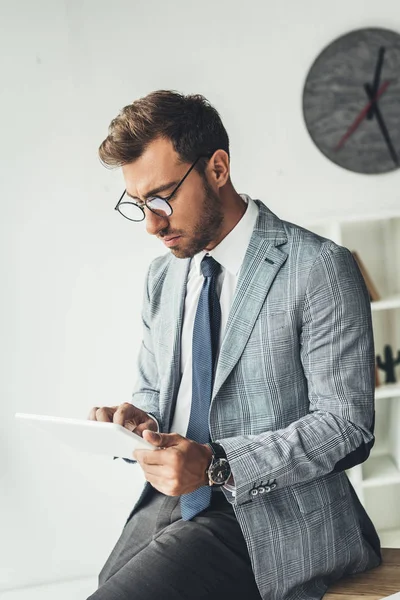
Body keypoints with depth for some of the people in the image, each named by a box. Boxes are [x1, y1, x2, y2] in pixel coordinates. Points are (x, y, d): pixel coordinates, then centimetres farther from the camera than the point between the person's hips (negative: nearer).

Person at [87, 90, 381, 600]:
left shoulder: (319, 269, -10)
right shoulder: (161, 276, 12)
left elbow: (346, 426, -12)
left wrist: (218, 465, -22)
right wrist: (136, 419, -2)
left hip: (269, 517, -6)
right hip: (170, 501, 6)